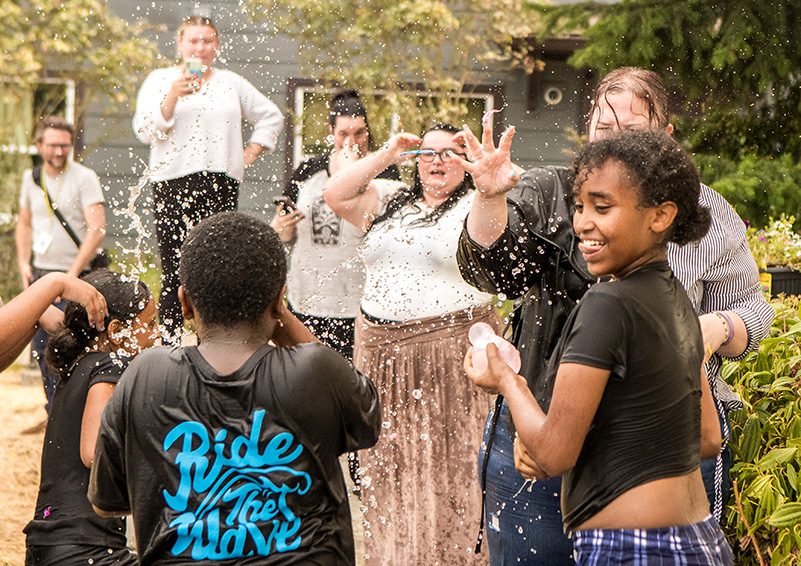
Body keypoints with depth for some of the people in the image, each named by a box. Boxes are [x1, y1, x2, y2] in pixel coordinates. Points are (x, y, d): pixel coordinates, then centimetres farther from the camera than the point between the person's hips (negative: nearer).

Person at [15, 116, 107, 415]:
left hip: (75, 277, -6)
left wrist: (72, 274, -18)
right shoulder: (31, 177, 9)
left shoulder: (85, 178, -8)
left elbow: (97, 229, -15)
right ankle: (55, 412, 23)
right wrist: (24, 264, 8)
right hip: (39, 276, 6)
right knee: (41, 347, 10)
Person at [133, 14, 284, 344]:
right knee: (174, 274, -7)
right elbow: (145, 131, -1)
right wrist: (173, 96, -13)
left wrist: (251, 153, 14)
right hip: (173, 182, -2)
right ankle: (169, 345, -5)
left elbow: (271, 117, 27)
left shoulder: (231, 83, 17)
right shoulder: (160, 80, 11)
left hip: (221, 182, 2)